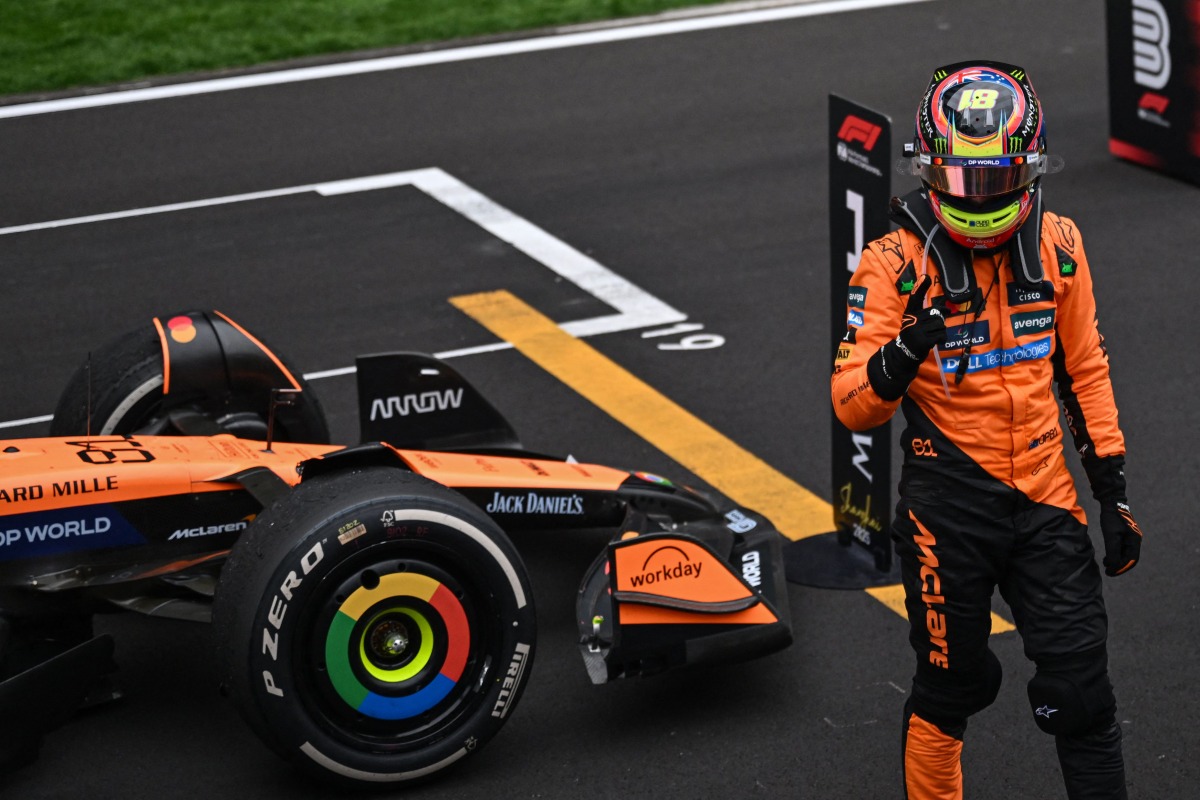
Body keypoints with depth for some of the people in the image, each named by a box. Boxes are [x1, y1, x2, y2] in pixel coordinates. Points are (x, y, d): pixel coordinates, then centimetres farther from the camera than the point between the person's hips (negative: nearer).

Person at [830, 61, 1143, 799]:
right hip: (948, 512, -3)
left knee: (1081, 695, 0)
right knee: (951, 690, 11)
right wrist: (898, 359, -38)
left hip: (1045, 502, 3)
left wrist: (1114, 488, 9)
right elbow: (852, 407, -17)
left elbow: (1085, 369, 11)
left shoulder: (1058, 245, -1)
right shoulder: (897, 264, -13)